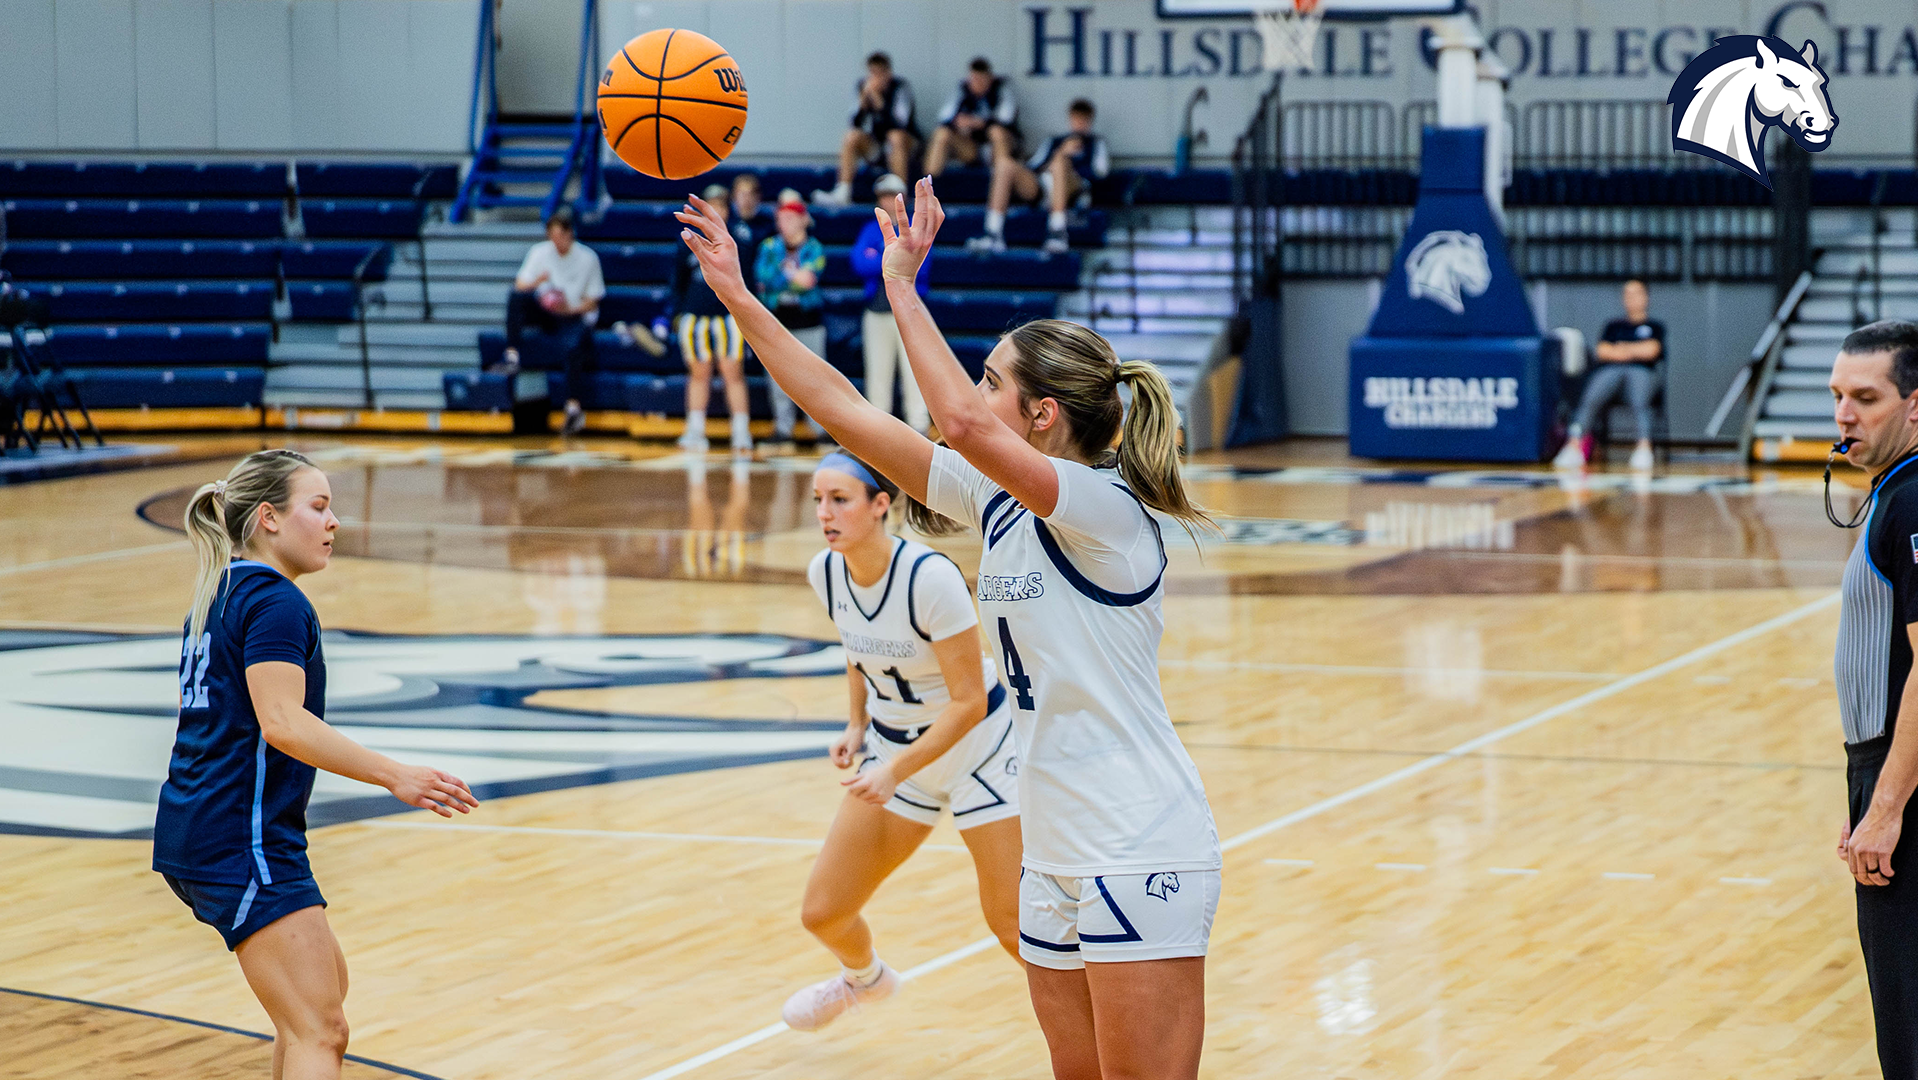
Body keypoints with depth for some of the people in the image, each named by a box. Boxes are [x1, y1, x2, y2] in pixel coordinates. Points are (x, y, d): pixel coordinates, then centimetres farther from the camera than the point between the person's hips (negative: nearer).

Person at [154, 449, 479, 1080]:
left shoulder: (218, 596, 17)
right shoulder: (275, 601, -13)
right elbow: (282, 721, -25)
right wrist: (393, 776, -28)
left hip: (192, 836, 10)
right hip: (243, 844, -10)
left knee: (324, 988, 22)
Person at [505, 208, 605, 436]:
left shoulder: (587, 258, -4)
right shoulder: (539, 252, 2)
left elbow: (592, 303, -1)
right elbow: (520, 286, -3)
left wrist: (571, 310, -21)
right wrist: (536, 282, -25)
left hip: (574, 316, -3)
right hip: (544, 312, 3)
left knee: (574, 346, -35)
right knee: (516, 297, -26)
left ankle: (574, 406, -38)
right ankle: (512, 354, -31)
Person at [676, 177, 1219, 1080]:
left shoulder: (1106, 507, -15)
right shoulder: (996, 501, 9)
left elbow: (962, 424, -31)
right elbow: (846, 412, 11)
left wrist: (902, 285, -23)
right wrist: (739, 297, 9)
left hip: (1140, 860, -9)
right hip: (1056, 860, 9)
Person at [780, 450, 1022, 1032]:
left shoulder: (930, 576, -28)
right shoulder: (825, 573, -9)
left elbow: (969, 702, -25)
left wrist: (894, 772, -28)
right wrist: (858, 725, 4)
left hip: (977, 741, -6)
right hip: (894, 745, 6)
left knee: (1011, 923, -10)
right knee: (822, 913, 6)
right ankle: (864, 978, 41)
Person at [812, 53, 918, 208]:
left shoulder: (901, 86, -13)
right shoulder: (861, 86, -1)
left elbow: (899, 124, -26)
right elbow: (856, 123, -10)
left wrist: (877, 99, -33)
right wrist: (865, 97, -25)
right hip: (875, 145, 3)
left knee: (896, 136, -36)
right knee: (852, 136, -24)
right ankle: (842, 193, -33)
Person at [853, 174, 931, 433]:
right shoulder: (871, 230, 14)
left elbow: (921, 268, -9)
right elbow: (860, 264, -4)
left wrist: (881, 263, -8)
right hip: (877, 311, 3)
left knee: (913, 370, -8)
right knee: (877, 372, 4)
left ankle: (918, 422, -7)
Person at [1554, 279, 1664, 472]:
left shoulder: (1655, 326, 23)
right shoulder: (1614, 326, 30)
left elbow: (1651, 350, 4)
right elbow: (1601, 351, 14)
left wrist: (1619, 349, 12)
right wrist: (1636, 351, 6)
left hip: (1641, 371, -2)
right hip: (1609, 370, 2)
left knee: (1640, 403, -36)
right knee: (1590, 400, -29)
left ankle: (1644, 448, -49)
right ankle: (1574, 446, -40)